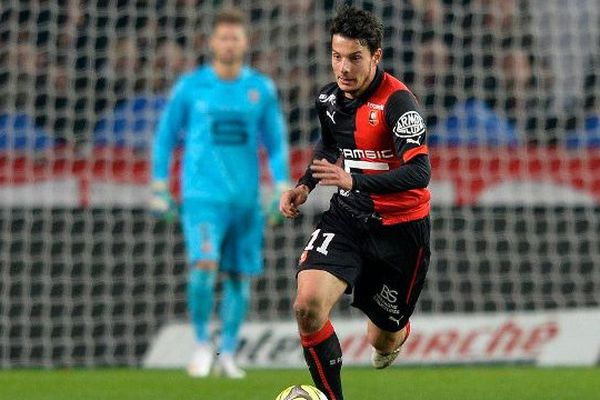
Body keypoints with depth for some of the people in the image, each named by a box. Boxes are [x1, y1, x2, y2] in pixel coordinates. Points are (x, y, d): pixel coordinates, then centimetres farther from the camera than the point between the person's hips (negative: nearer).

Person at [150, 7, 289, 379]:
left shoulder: (261, 89, 6)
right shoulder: (191, 86, 2)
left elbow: (276, 143, 11)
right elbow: (165, 137, 9)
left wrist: (283, 190, 1)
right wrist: (159, 190, 5)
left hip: (246, 198, 2)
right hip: (202, 196, -2)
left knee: (239, 277, 4)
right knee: (205, 266, -19)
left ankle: (227, 354, 16)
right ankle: (202, 344, -1)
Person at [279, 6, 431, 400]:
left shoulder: (397, 101, -21)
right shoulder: (329, 97, 0)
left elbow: (420, 172, -31)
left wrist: (354, 180, -42)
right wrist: (304, 186, 7)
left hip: (400, 228, -4)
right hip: (348, 216, 4)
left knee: (383, 342, 9)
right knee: (308, 304, -23)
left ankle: (398, 330, 49)